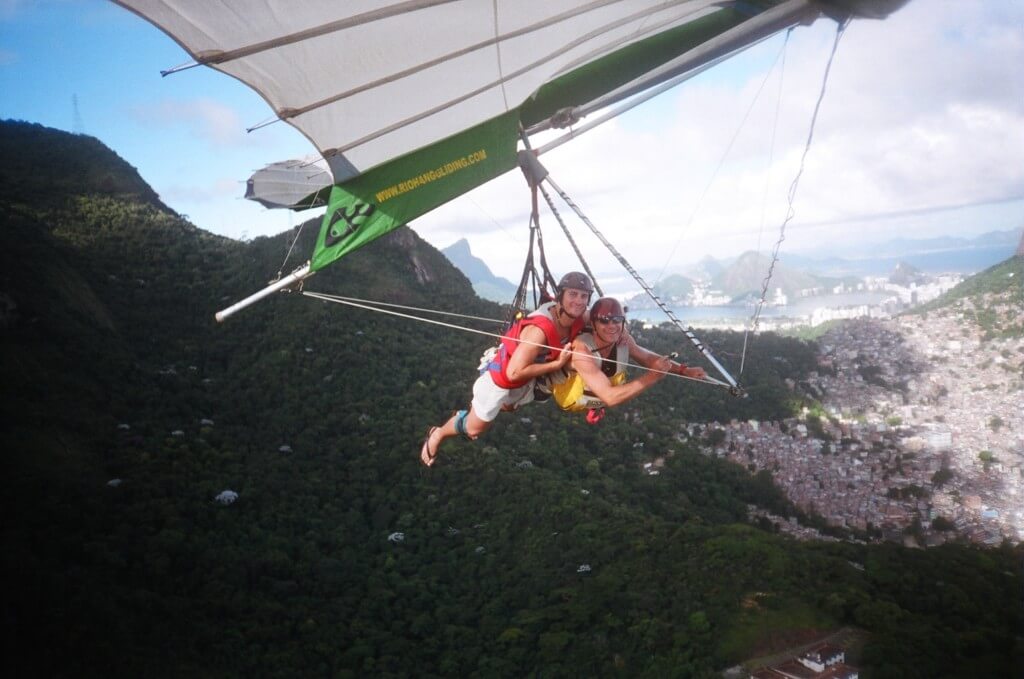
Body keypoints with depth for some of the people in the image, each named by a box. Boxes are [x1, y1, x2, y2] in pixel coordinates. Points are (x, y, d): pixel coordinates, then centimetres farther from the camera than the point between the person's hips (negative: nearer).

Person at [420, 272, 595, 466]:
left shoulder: (578, 319, -19)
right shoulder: (539, 330, -42)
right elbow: (514, 373, -40)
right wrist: (557, 364, -37)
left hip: (526, 380, 7)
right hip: (500, 377, -7)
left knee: (507, 406, 37)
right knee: (474, 429, 14)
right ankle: (437, 435, 40)